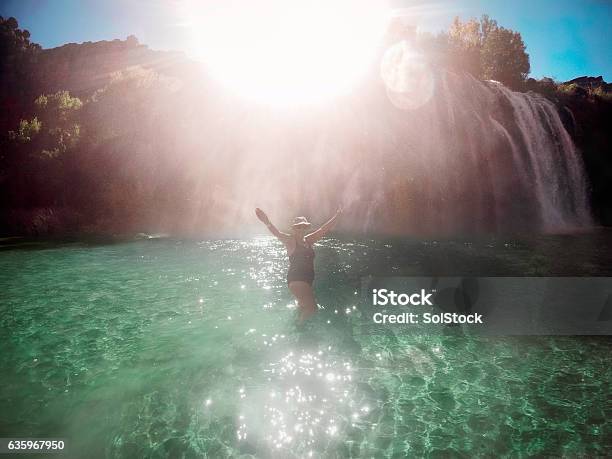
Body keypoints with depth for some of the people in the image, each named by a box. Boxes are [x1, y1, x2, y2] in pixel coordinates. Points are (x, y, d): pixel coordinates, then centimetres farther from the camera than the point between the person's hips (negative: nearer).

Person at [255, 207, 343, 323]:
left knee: (303, 307, 21)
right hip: (296, 279, -8)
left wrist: (337, 216, 16)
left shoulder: (308, 240, 12)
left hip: (308, 279, 8)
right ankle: (298, 325, 7)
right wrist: (267, 223, -44)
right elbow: (278, 234, -25)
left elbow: (324, 229, 16)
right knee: (311, 308, -15)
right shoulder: (290, 241, -6)